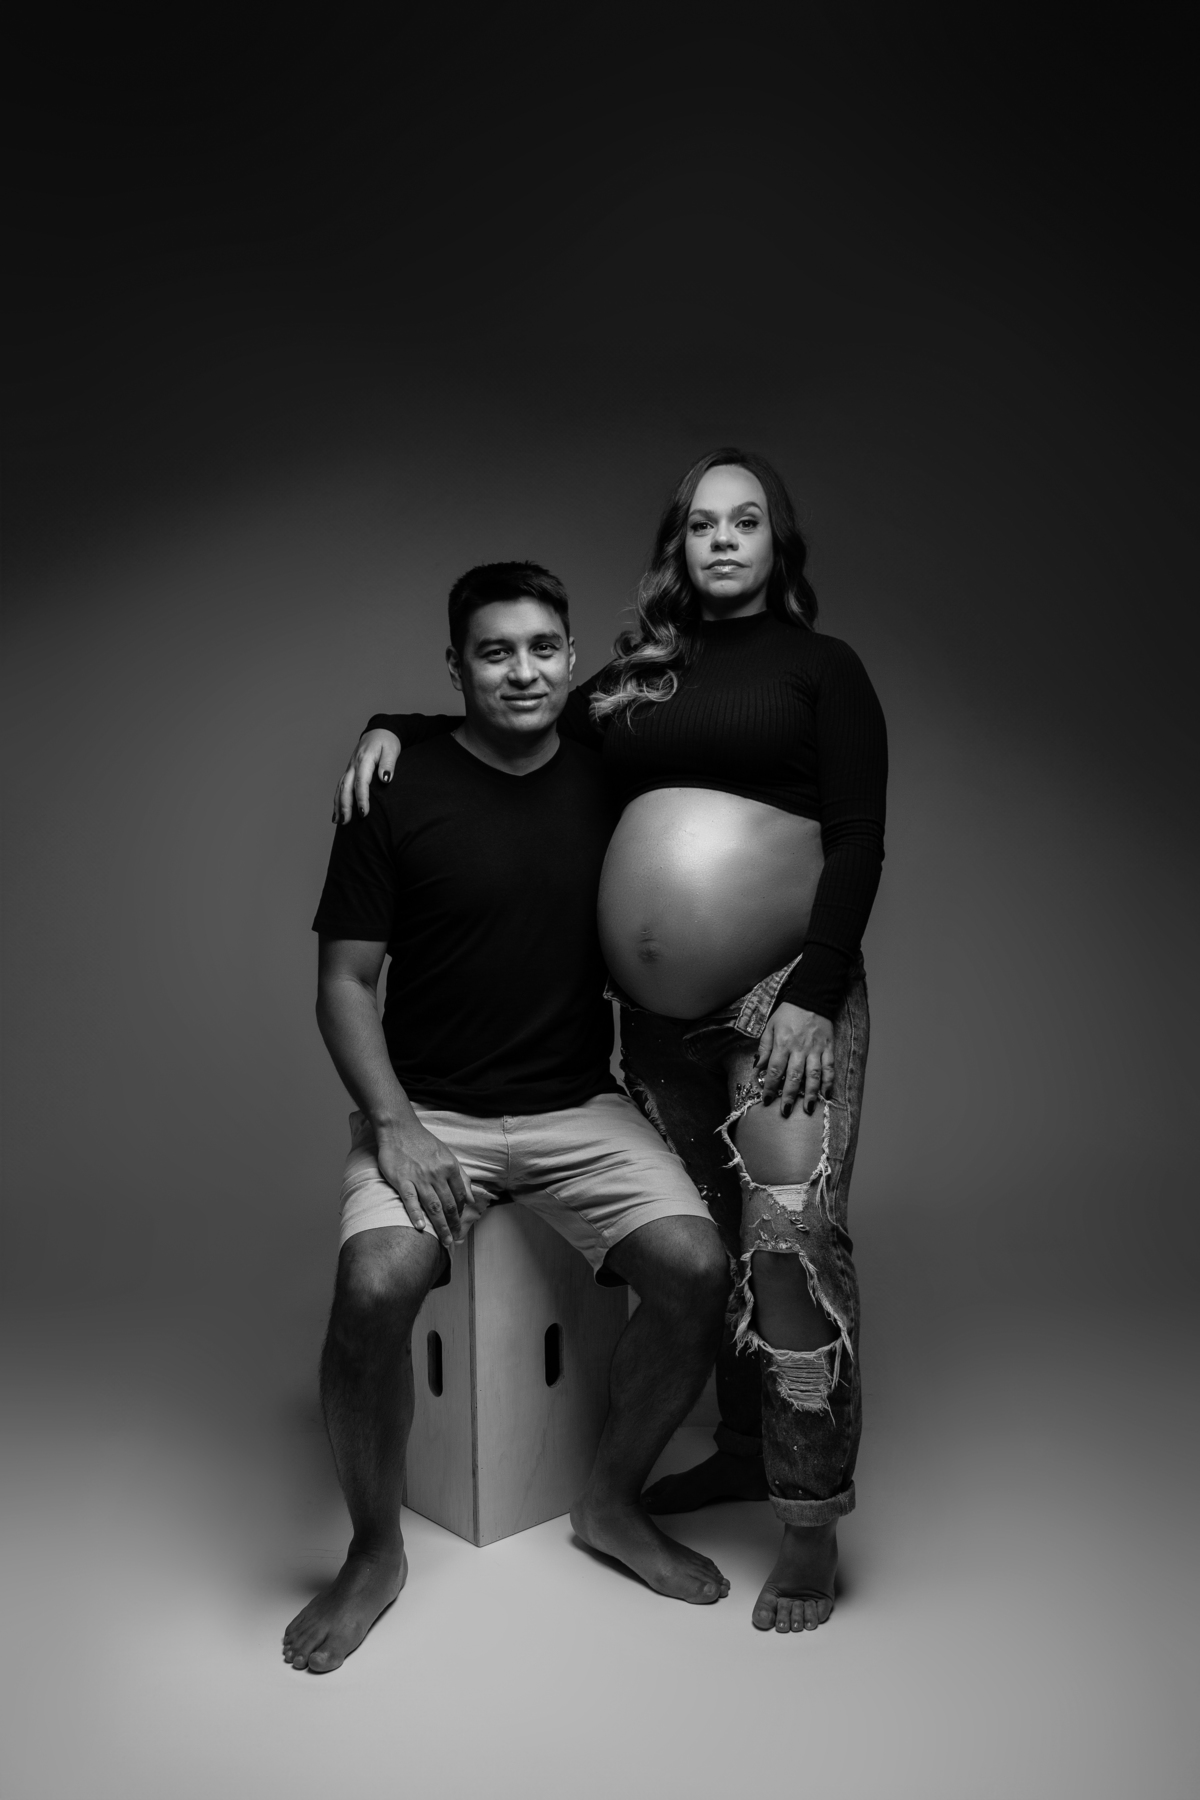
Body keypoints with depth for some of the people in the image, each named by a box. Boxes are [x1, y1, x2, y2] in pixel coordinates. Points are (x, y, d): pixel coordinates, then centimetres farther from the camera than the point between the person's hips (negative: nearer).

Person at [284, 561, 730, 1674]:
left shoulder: (608, 781, 5)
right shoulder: (396, 795, -5)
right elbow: (344, 982, -4)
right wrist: (396, 1123, -17)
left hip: (579, 1106, 3)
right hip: (429, 1111, -2)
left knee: (696, 1270, -19)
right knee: (374, 1290, -28)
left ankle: (611, 1504, 10)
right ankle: (375, 1551, 2)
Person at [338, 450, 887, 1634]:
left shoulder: (821, 667, 3)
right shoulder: (632, 680, 14)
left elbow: (858, 841, -4)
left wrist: (814, 994, -14)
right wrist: (397, 727, 5)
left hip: (786, 990, -4)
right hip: (658, 1007, 4)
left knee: (791, 1236, -10)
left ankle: (812, 1521, 2)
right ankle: (741, 1448, 26)